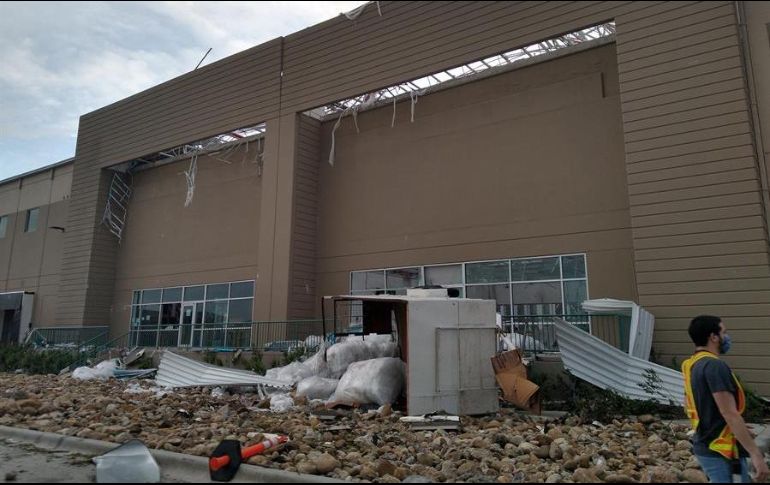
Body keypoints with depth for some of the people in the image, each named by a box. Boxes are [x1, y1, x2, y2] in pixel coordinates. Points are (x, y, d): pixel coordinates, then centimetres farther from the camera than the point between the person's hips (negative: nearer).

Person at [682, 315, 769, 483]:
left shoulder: (692, 365, 8)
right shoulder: (715, 366, -21)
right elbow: (730, 414, -25)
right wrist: (756, 454, -23)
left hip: (706, 446, 9)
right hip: (721, 451, -9)